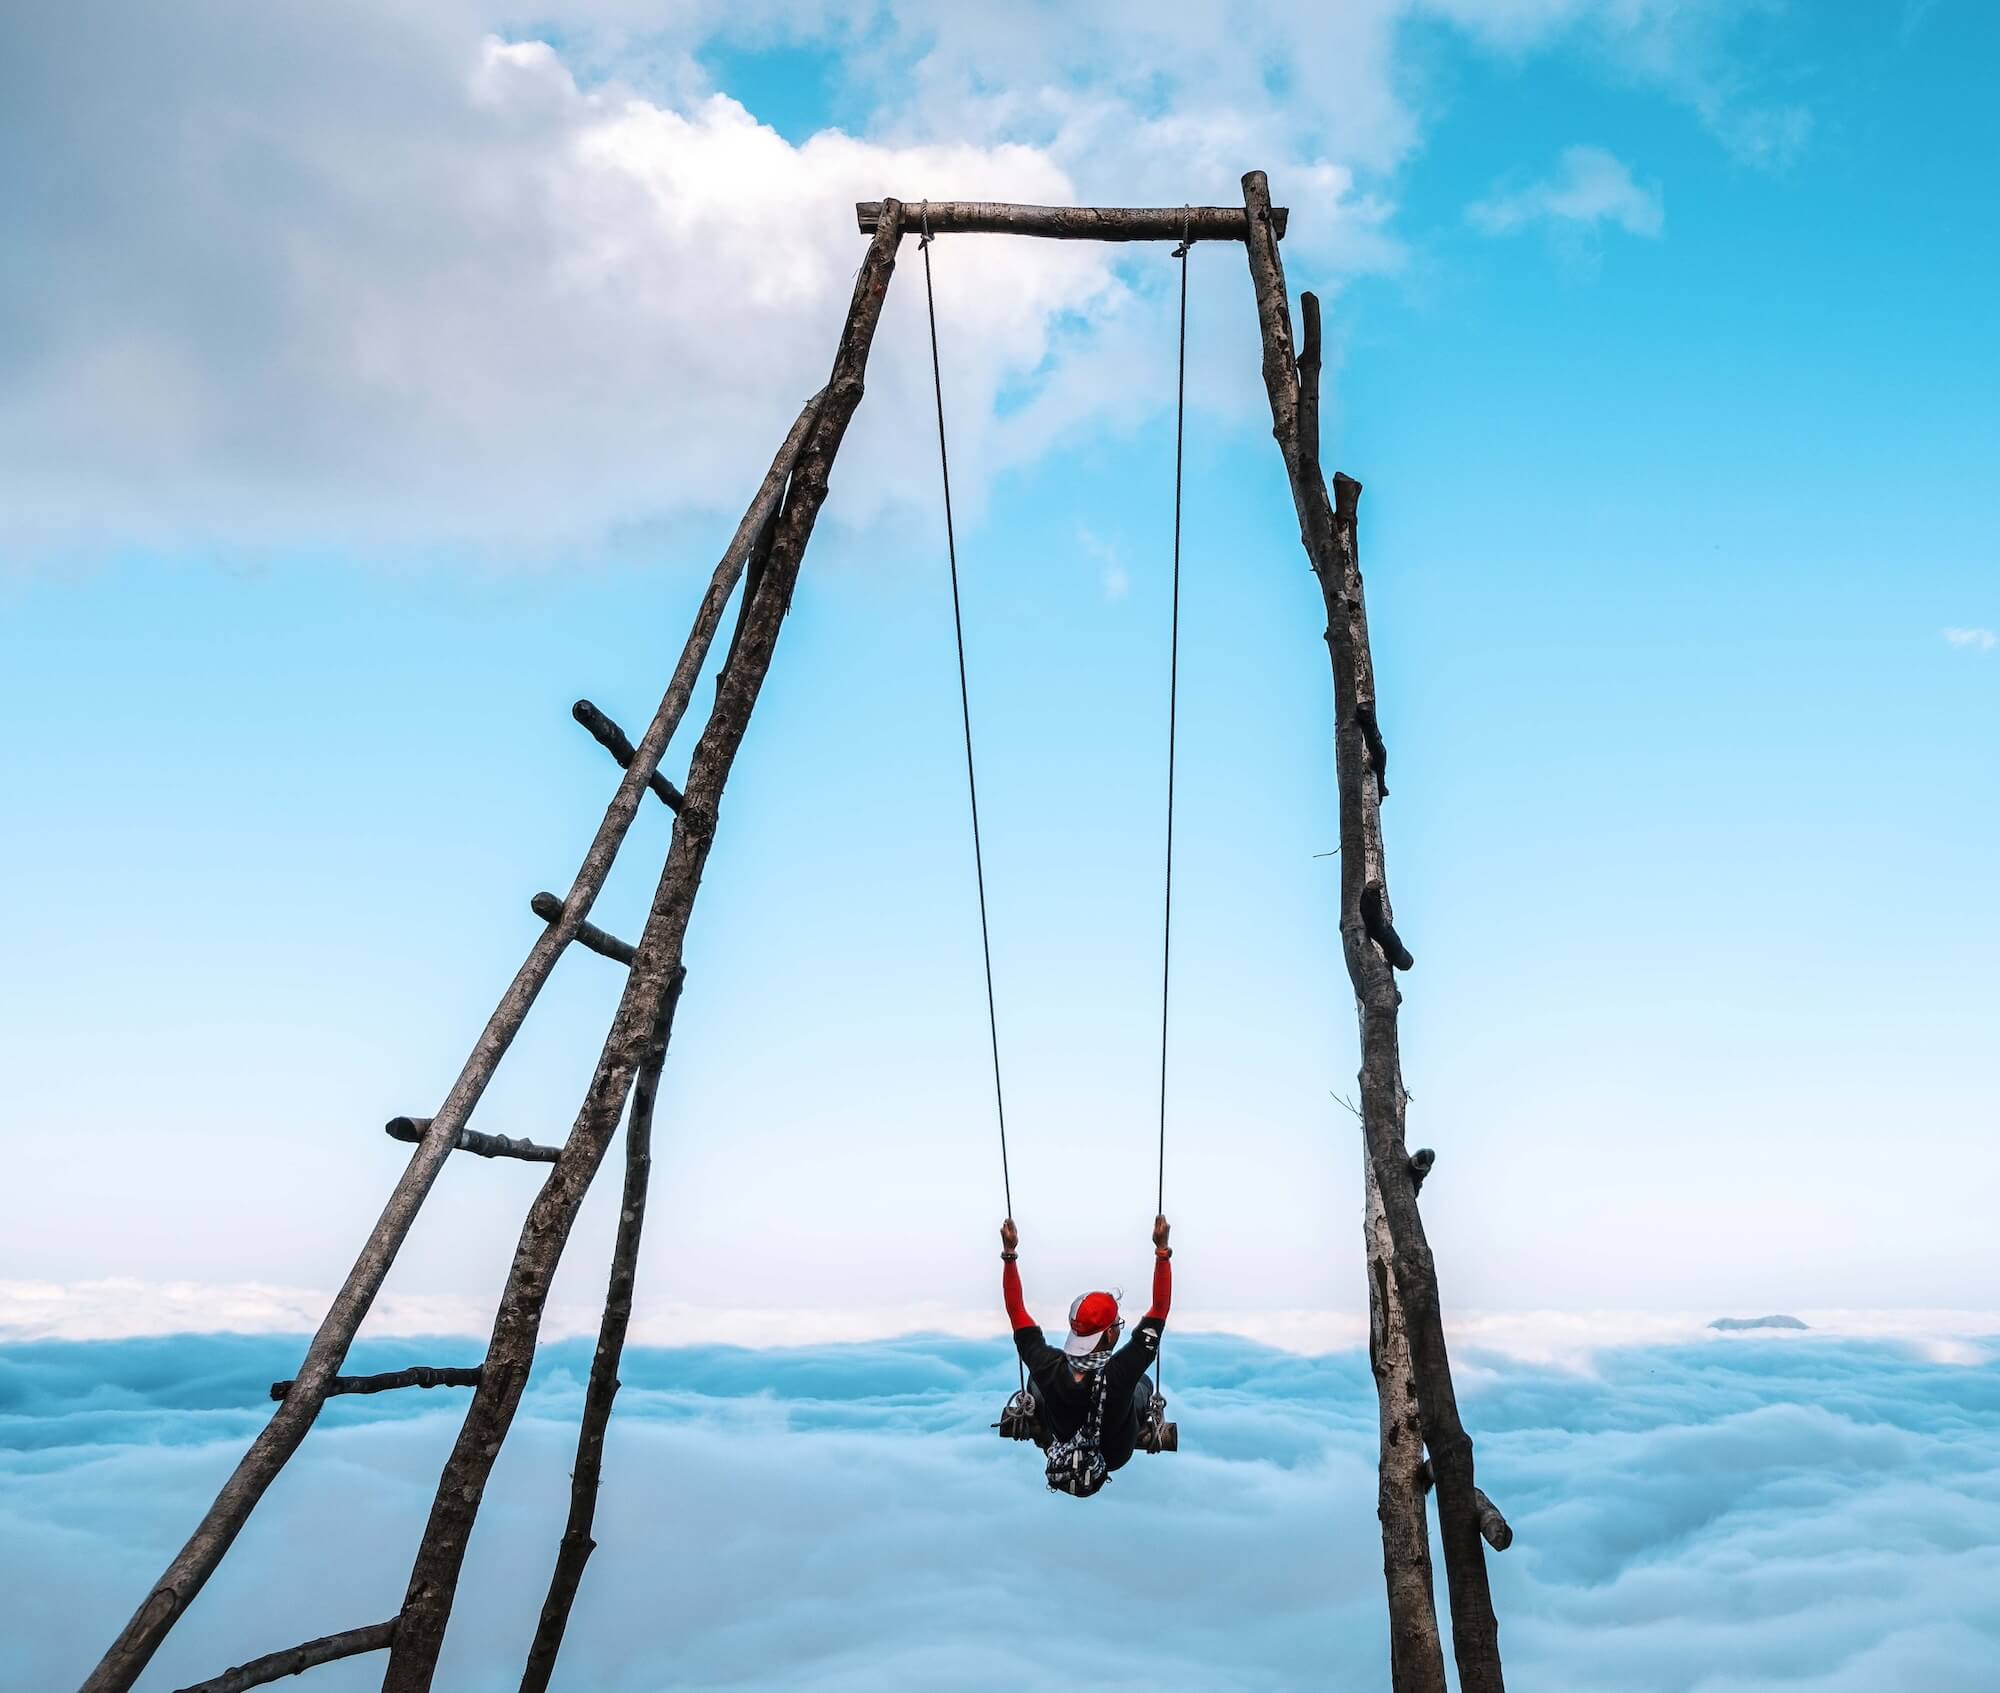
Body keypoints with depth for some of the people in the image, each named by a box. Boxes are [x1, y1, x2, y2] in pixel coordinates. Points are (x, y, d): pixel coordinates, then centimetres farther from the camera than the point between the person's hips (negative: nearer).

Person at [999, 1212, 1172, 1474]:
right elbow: (1160, 1308, -37)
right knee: (1144, 1384, 25)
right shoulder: (1122, 1373, -42)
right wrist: (1162, 1250, -35)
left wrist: (1009, 1252, -20)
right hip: (1115, 1458, -1)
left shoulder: (1047, 1368, -36)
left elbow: (1015, 1308, -24)